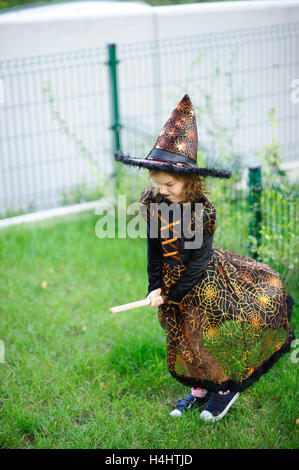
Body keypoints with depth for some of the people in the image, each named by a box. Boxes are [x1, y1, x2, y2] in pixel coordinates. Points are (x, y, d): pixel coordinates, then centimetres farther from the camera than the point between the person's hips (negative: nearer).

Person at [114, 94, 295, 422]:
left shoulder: (203, 212, -25)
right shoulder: (153, 205, -10)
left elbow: (198, 260, -20)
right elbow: (154, 248, 0)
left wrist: (172, 295, -15)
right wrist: (155, 287, -3)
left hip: (203, 282, -5)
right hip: (174, 278, 5)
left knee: (215, 334, 4)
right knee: (186, 339, 16)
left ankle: (225, 388, 28)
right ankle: (200, 389, 35)